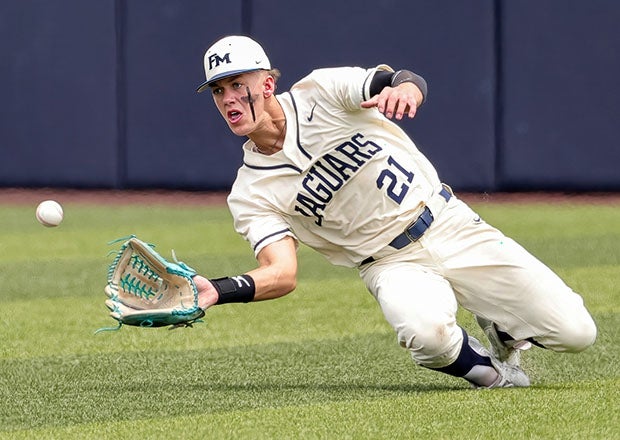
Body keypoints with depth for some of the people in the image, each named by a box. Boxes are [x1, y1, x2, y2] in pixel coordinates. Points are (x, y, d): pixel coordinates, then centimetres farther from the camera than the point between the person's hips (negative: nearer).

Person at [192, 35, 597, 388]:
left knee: (576, 333, -7)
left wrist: (403, 87, -51)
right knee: (426, 332, -37)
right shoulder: (250, 195, -6)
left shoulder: (319, 93, -9)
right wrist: (216, 291, -37)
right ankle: (484, 367, -3)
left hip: (449, 225, 0)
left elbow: (412, 83, -25)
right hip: (392, 265, 0)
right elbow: (282, 273, -18)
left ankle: (500, 324, 26)